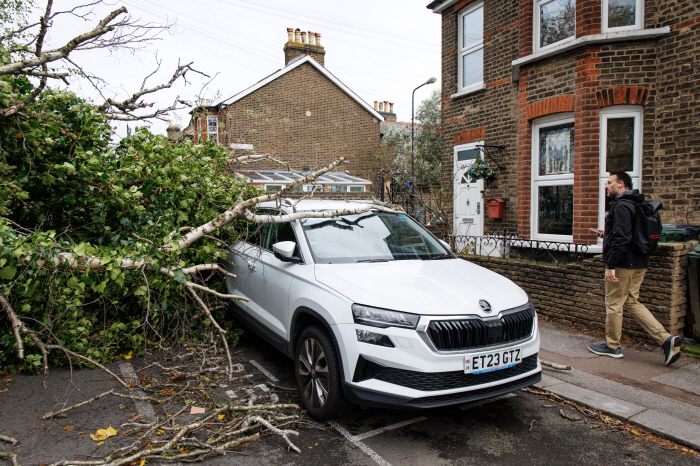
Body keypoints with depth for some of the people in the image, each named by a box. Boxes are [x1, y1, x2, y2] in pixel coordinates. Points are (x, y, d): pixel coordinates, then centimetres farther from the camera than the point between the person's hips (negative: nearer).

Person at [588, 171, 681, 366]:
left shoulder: (621, 206, -16)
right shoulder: (635, 204, 15)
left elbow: (622, 239, -24)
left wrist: (611, 265, -23)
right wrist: (608, 234, 23)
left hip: (623, 264, -10)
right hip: (639, 264, 10)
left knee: (613, 304, 3)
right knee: (632, 302, 16)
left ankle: (612, 347, 15)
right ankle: (666, 339, 8)